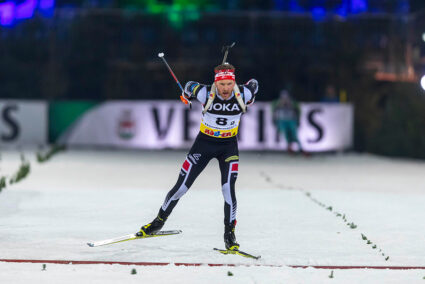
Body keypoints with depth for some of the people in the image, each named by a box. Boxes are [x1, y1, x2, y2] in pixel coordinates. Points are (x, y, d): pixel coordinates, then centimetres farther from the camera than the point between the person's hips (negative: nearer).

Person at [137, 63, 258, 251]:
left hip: (228, 146, 0)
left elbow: (253, 85, 5)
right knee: (181, 187, 2)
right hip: (204, 143, 0)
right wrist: (186, 96, 21)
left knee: (228, 190, -14)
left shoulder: (242, 95, -18)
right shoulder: (206, 94, -23)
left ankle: (229, 234, 0)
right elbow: (189, 87, -1)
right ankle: (159, 221, 22)